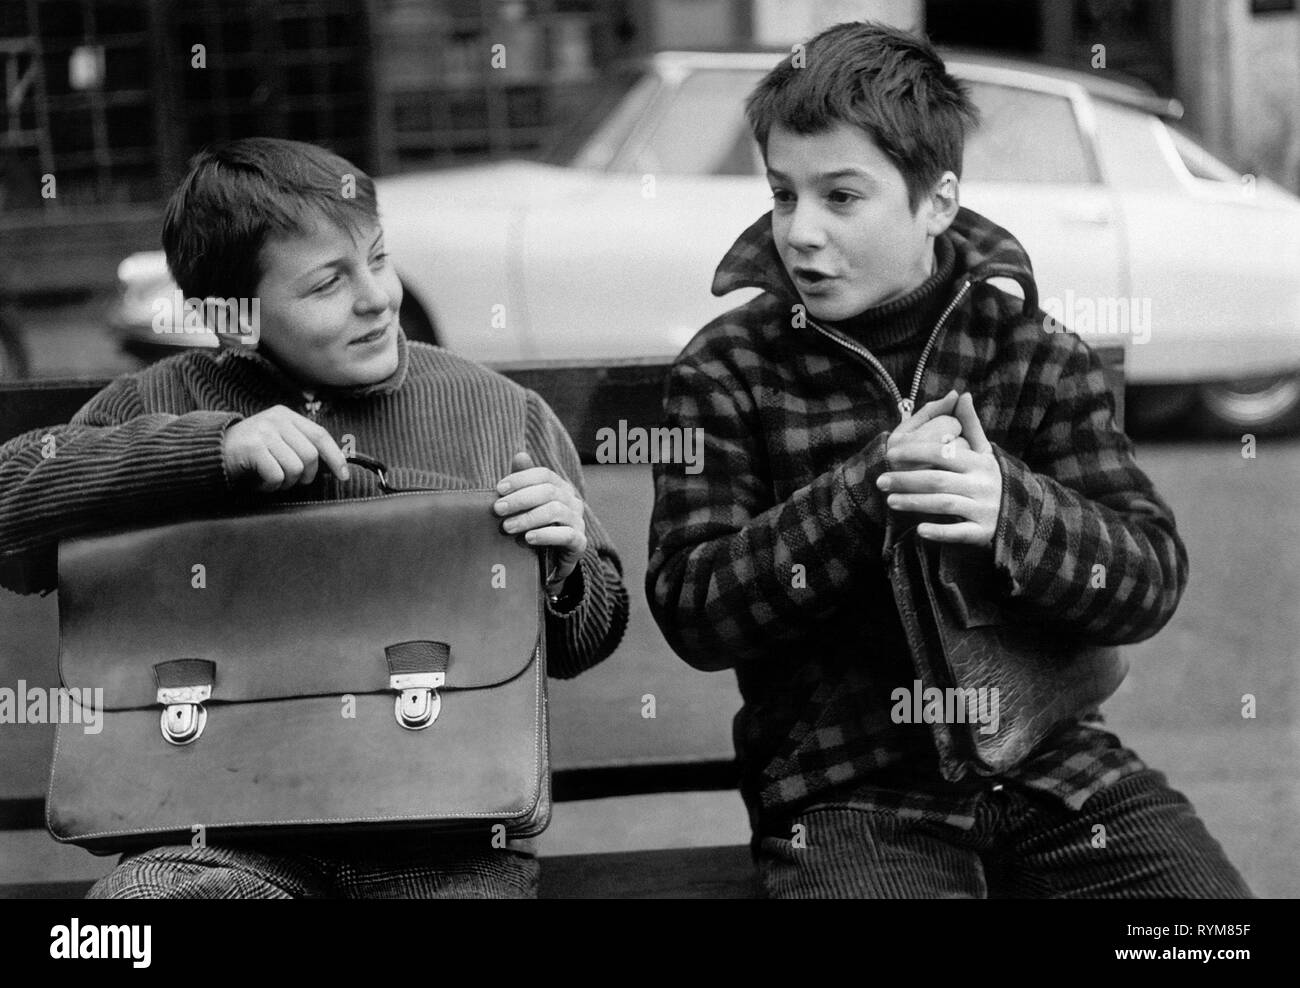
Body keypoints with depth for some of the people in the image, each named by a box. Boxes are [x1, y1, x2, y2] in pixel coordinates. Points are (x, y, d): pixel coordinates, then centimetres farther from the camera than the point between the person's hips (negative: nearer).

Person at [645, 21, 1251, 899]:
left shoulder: (1036, 356, 5)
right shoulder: (727, 372, 1)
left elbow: (1153, 579, -2)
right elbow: (690, 610, -7)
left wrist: (1010, 508, -22)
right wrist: (868, 490, -19)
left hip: (1056, 764, 2)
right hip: (850, 798, -2)